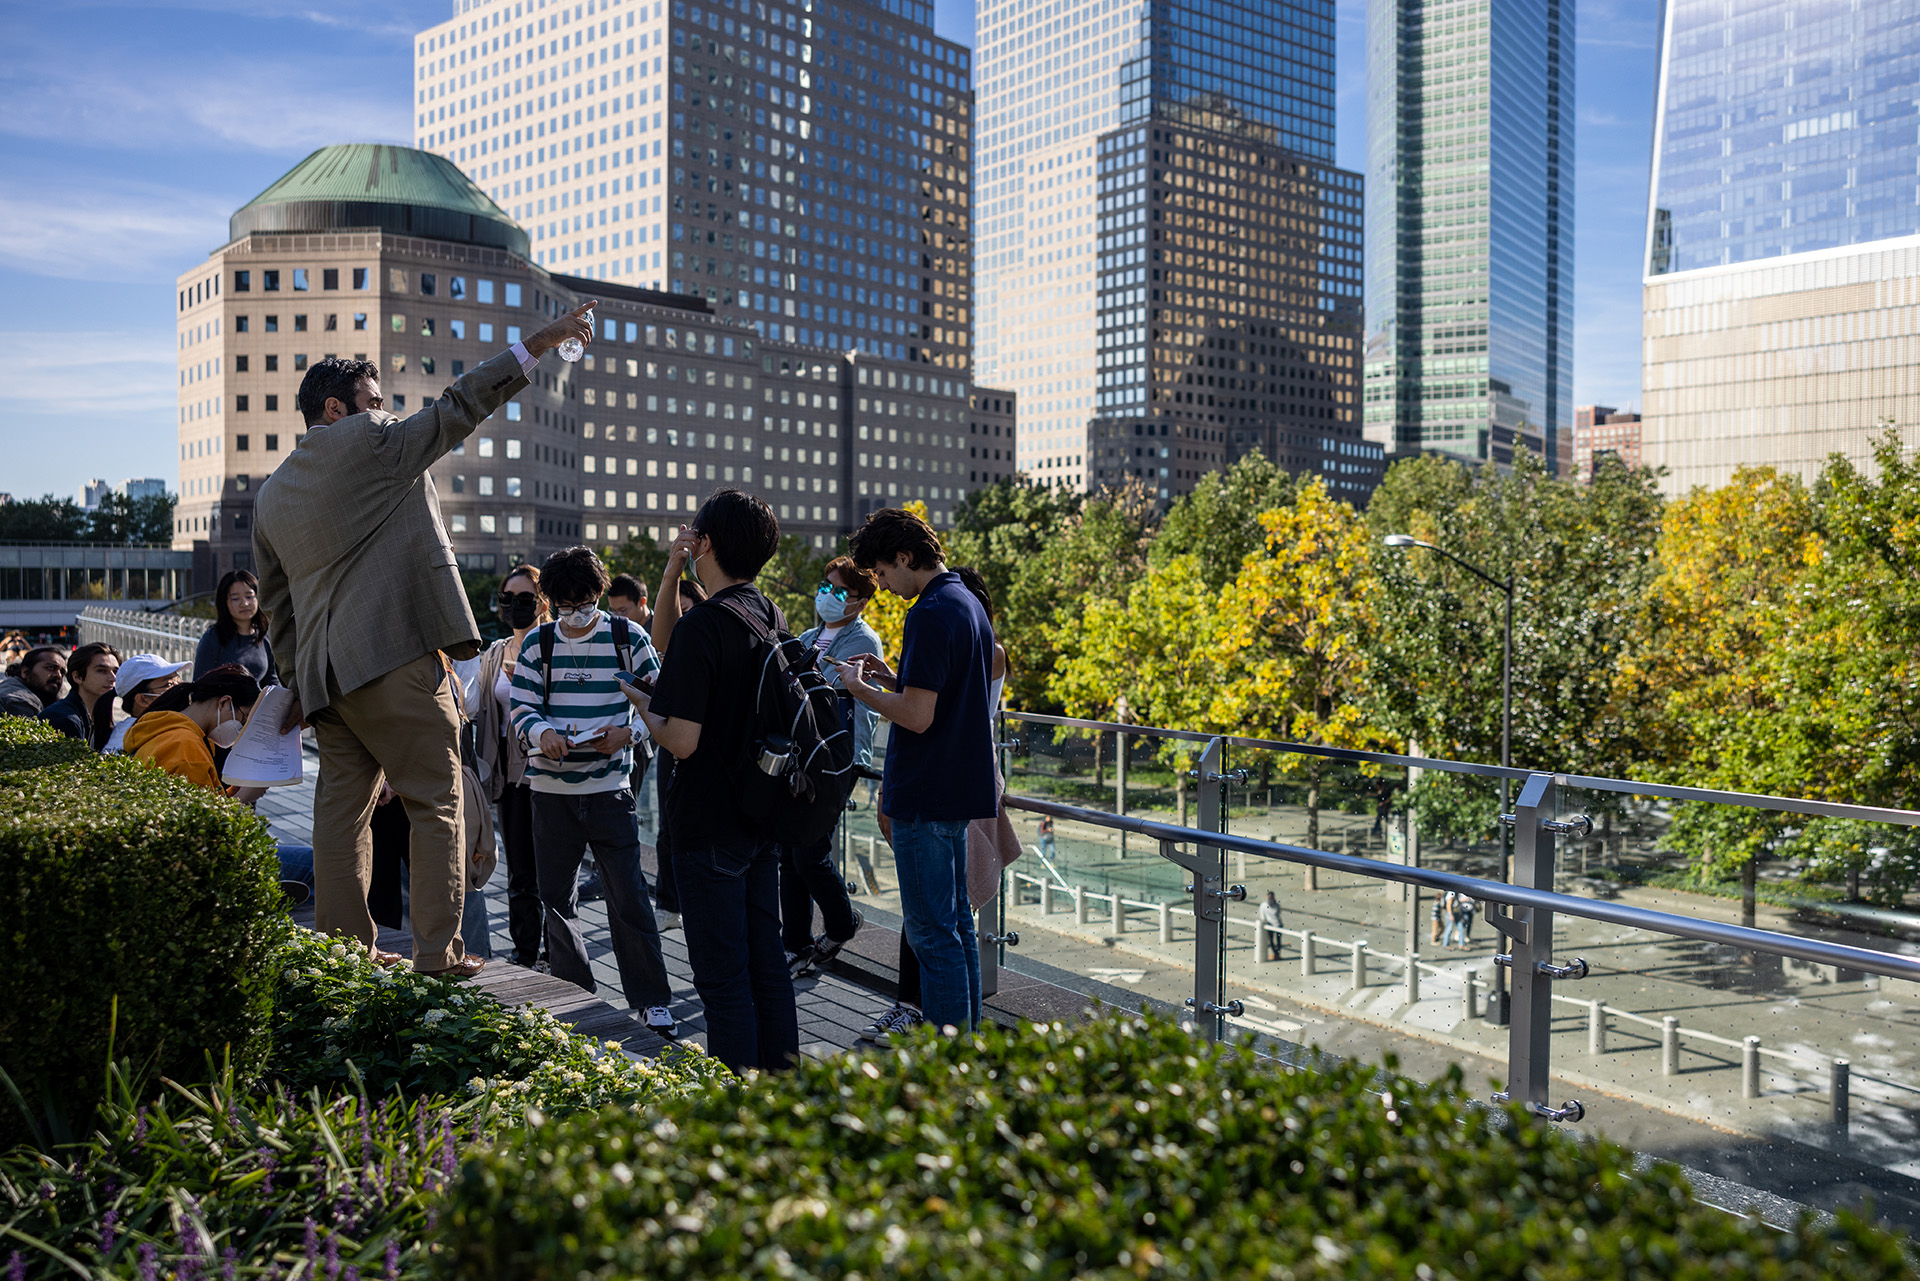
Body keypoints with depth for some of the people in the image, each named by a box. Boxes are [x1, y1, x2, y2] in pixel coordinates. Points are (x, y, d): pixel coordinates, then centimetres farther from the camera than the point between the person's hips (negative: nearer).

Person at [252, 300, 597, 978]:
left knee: (341, 808, 12)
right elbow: (462, 403, -2)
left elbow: (276, 601, 21)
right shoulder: (372, 441, -3)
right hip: (396, 656, -7)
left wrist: (299, 684, 25)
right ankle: (438, 954, 0)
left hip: (323, 674, 8)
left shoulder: (271, 494, 19)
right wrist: (543, 339, 3)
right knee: (436, 804, -1)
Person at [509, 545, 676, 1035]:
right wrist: (542, 732, -19)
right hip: (551, 787, 3)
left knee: (628, 894, -5)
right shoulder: (538, 642, 5)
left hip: (609, 785, -3)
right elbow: (521, 707, 3)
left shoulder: (627, 637, 0)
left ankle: (652, 999, 6)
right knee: (556, 894, 11)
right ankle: (571, 992, 27)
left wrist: (628, 733, -17)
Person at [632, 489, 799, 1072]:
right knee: (767, 961, 16)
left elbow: (682, 740, -21)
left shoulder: (702, 624, -19)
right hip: (765, 818, 8)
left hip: (710, 824, -8)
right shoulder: (770, 616, 6)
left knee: (723, 976, 2)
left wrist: (641, 704, -3)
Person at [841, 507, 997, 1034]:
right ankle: (966, 1036, 26)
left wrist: (861, 689, -8)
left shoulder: (930, 615, -18)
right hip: (960, 788, 10)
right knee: (956, 918, 17)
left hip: (925, 797, -10)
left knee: (931, 928, -3)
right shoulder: (969, 604, 13)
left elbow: (917, 715, -23)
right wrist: (891, 677, 13)